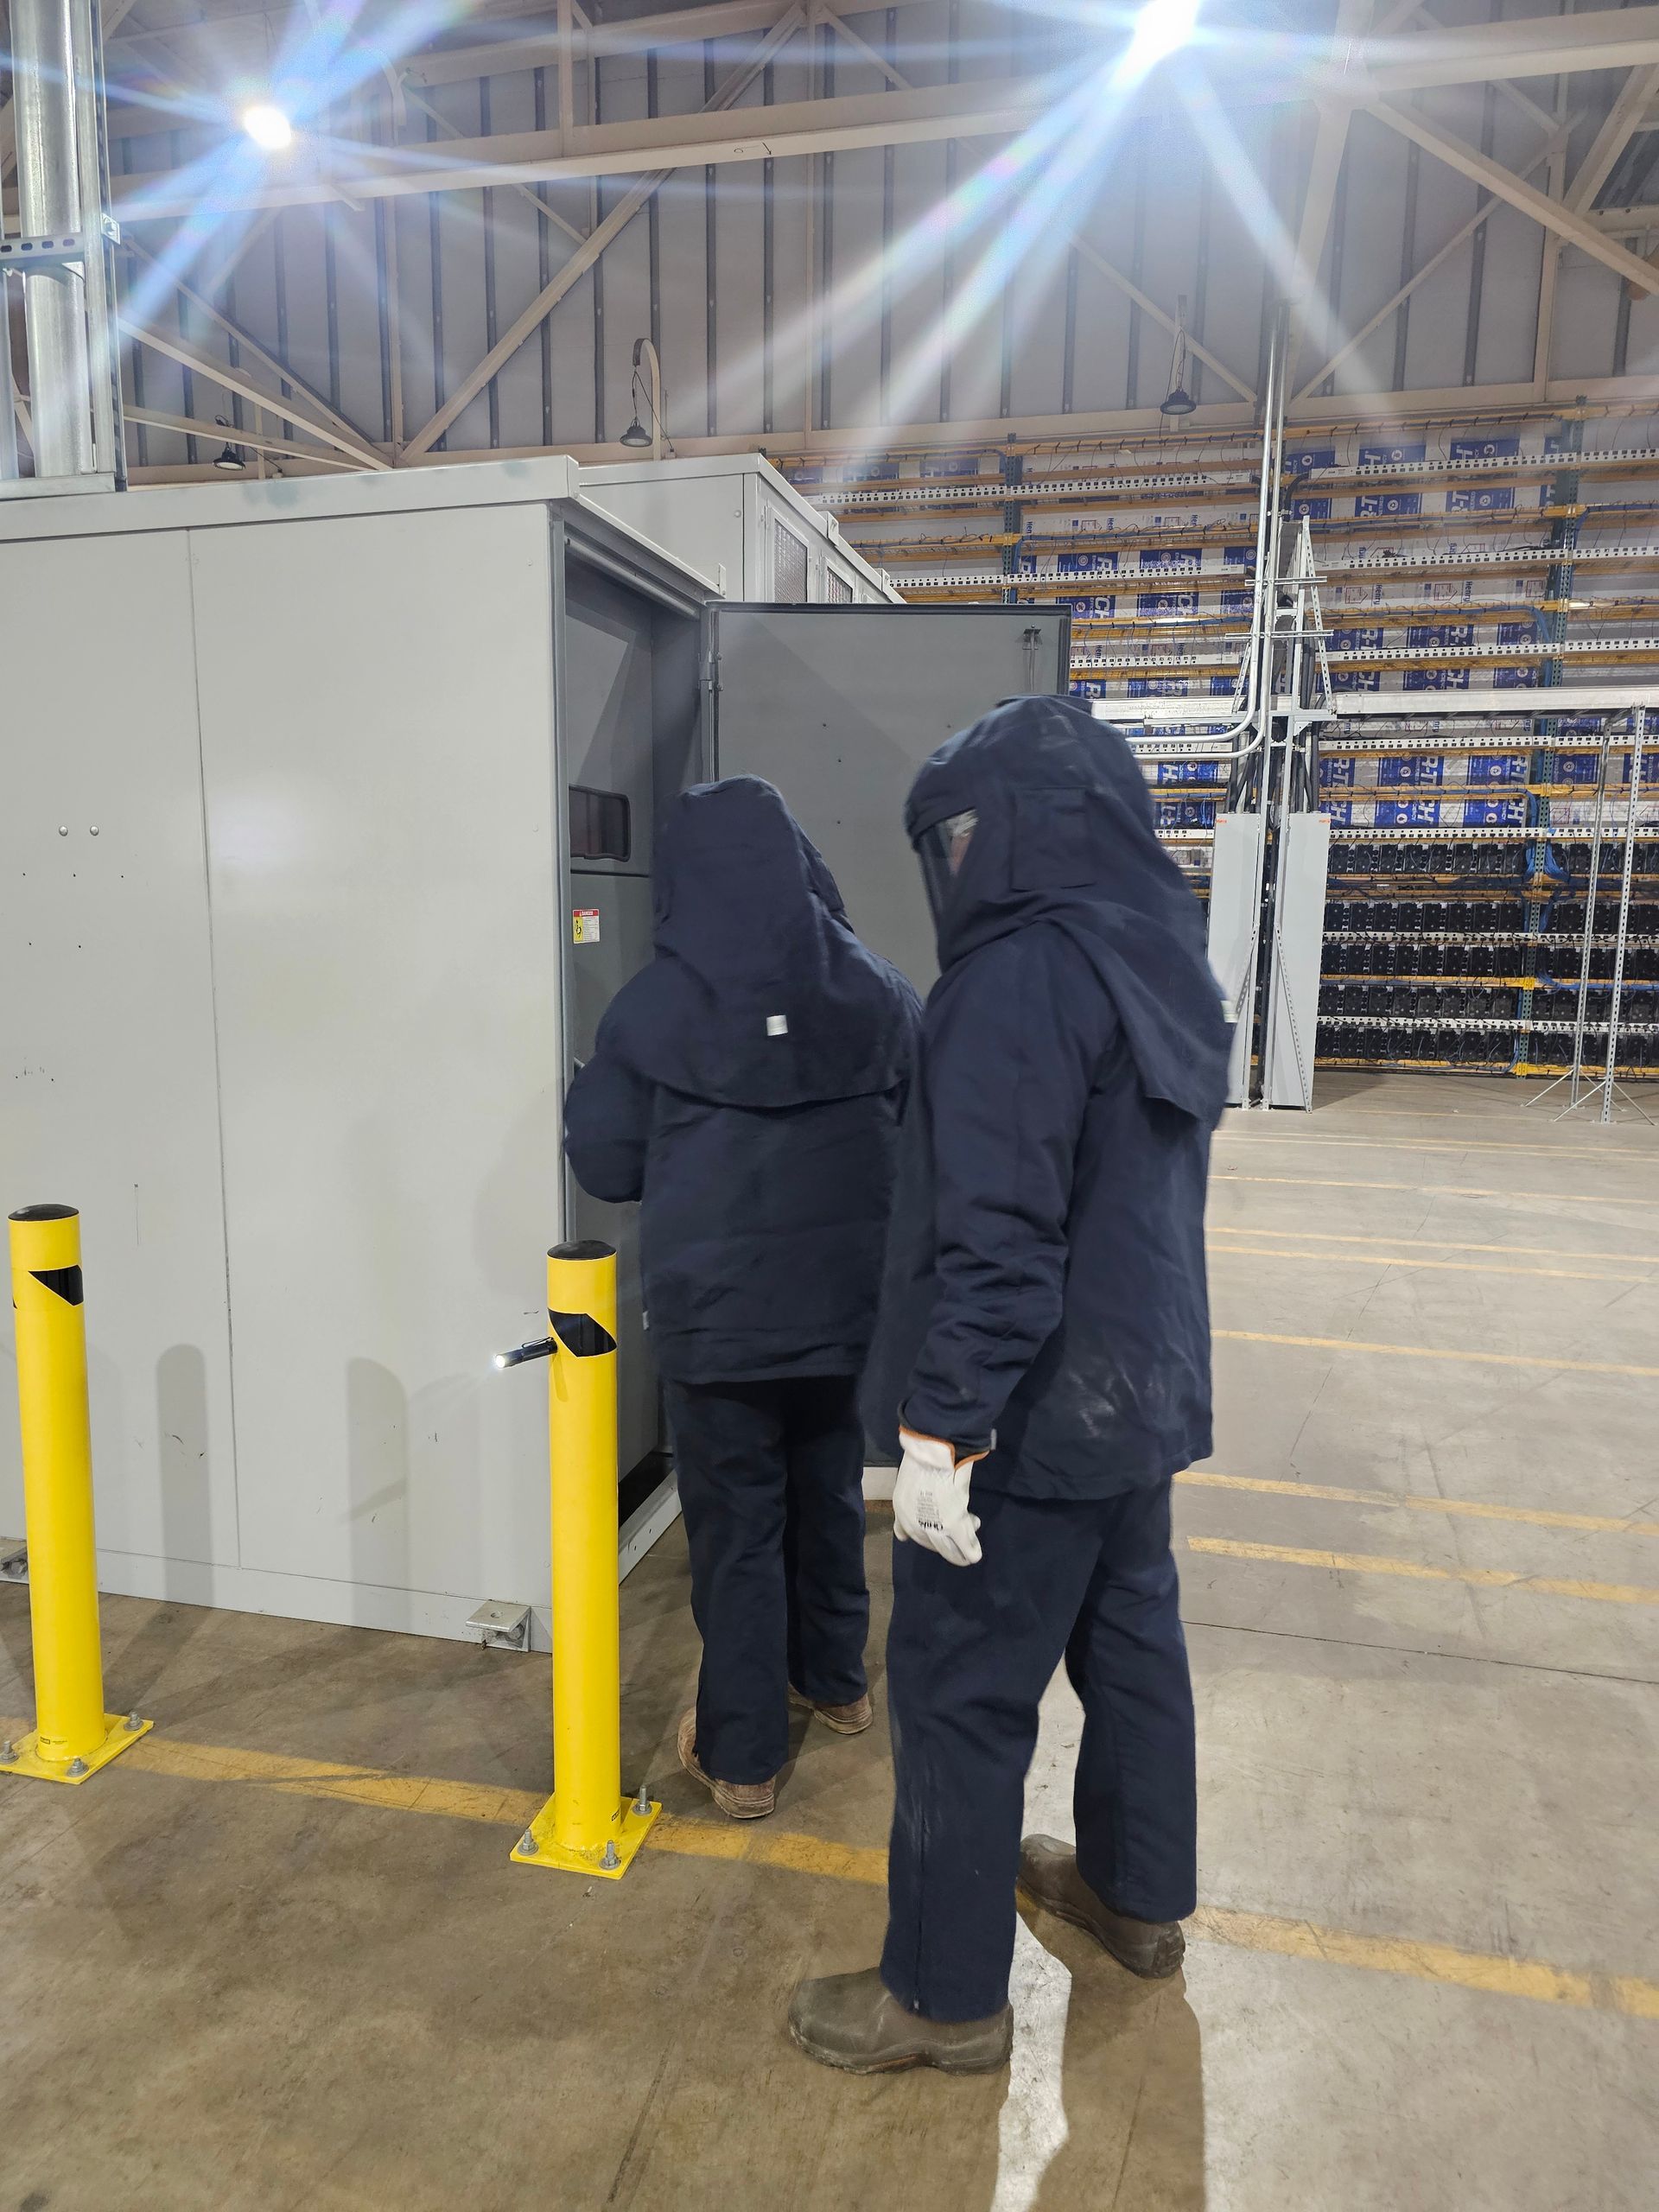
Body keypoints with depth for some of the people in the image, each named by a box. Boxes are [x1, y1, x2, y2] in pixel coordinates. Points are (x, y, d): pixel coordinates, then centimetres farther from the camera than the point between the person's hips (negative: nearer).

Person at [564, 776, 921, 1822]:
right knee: (830, 1495, 23)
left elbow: (604, 1163, -5)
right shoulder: (879, 993, -6)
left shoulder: (655, 1004, -13)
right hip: (847, 1305, 3)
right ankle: (835, 1679, 43)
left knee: (737, 1526, 11)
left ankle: (742, 1756, 23)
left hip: (716, 1314, -3)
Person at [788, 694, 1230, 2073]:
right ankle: (1138, 1895, 44)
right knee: (1130, 1641, 23)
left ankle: (948, 1996, 24)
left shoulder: (1022, 979, -23)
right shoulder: (1162, 958, 6)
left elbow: (993, 1238, -26)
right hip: (1144, 1390, 9)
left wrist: (942, 1430, -20)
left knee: (960, 1694, 6)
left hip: (1031, 1418, -9)